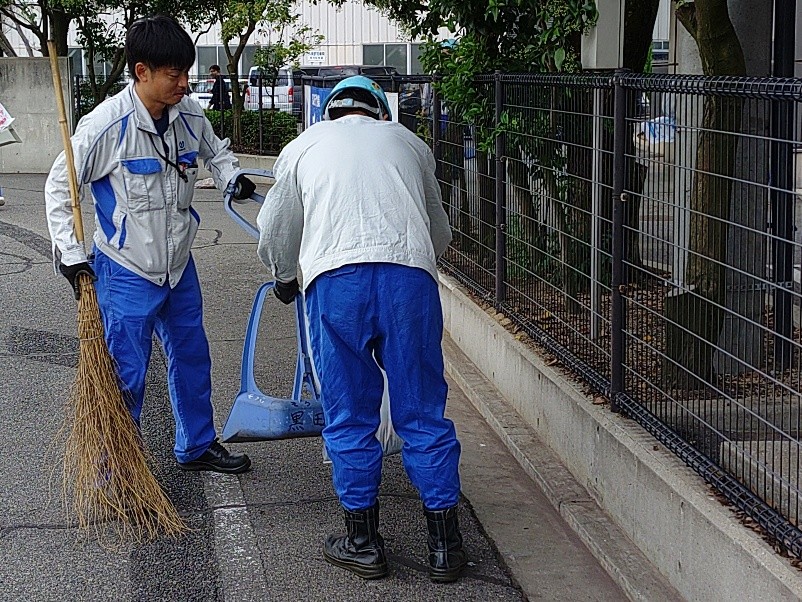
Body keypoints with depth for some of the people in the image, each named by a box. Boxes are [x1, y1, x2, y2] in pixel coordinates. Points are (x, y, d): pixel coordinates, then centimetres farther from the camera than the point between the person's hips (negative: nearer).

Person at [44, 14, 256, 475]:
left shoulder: (190, 115, -5)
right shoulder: (106, 124, -21)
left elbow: (216, 150, 18)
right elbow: (60, 186, -10)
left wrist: (232, 177, -3)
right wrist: (70, 254, -13)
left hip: (179, 266, 6)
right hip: (126, 273, -6)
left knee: (192, 358, 20)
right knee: (126, 376, -2)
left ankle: (198, 446, 39)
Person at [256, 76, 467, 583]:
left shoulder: (304, 146, 25)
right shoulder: (408, 141, 28)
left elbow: (275, 232, 34)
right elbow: (440, 231, 38)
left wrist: (285, 279, 54)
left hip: (334, 278, -1)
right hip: (411, 273, 1)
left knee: (349, 417, 11)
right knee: (424, 414, 9)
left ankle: (364, 541, 20)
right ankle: (445, 545, 16)